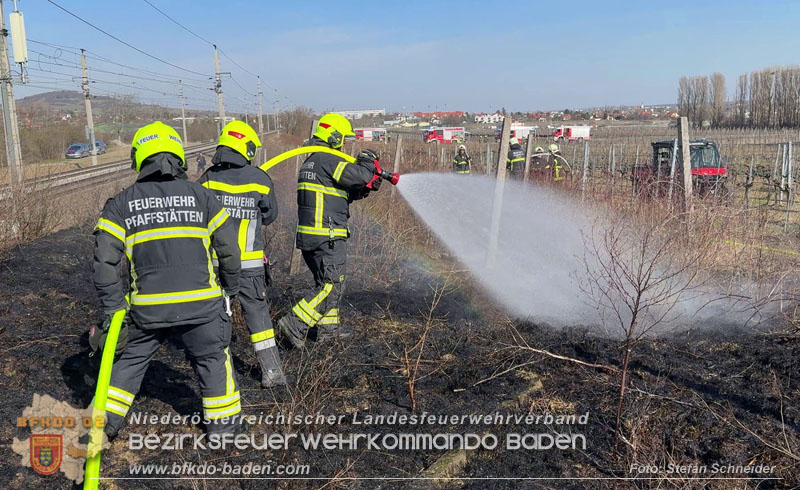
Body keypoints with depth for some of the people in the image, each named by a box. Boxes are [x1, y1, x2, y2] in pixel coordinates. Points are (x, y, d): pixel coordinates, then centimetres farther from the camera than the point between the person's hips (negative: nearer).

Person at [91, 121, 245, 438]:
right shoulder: (201, 196, 2)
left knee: (131, 359, 22)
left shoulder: (121, 204, 3)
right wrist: (230, 288, 16)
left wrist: (112, 309, 3)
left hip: (147, 307, 1)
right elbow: (229, 249, 2)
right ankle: (223, 422, 24)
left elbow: (105, 260, -2)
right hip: (201, 304, -1)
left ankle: (106, 420, 29)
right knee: (213, 359, 16)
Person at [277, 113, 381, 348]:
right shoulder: (329, 160, -13)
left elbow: (341, 192, 22)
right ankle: (295, 324, -6)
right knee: (330, 286, -5)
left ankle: (328, 329, 25)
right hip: (328, 236, -10)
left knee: (327, 282, 18)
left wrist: (365, 188, 12)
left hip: (309, 235, 10)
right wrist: (368, 161, -1)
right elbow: (358, 175, -22)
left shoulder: (310, 162, 19)